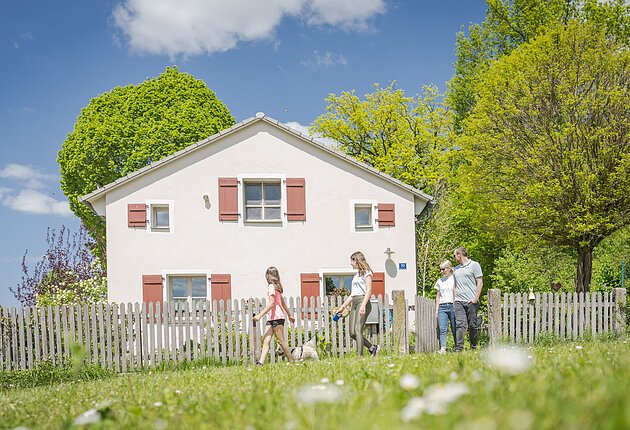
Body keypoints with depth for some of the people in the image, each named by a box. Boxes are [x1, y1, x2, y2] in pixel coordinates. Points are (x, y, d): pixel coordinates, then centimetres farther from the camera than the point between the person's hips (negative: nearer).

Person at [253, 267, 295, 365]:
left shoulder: (271, 287, -9)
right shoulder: (277, 287, 20)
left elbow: (271, 303, -17)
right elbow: (283, 303, 27)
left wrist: (260, 315, -19)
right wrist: (289, 315, 36)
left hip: (277, 317, -9)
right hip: (272, 318, 9)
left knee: (281, 340, -5)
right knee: (266, 340, -4)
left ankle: (291, 361, 1)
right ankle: (261, 362, -16)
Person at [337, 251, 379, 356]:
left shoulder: (366, 273, 0)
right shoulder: (357, 275, 25)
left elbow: (369, 290, -11)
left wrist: (363, 305, -22)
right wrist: (343, 307, 22)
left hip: (363, 301, -8)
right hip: (354, 303, 8)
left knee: (358, 329, -18)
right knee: (352, 332, 0)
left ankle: (360, 355, -20)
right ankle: (372, 347, 12)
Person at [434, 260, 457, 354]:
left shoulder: (454, 279, 4)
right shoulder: (439, 281, 17)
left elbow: (456, 293, 0)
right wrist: (436, 310, 14)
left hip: (452, 306, -3)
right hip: (442, 307, 3)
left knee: (454, 329, -2)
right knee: (442, 329, -10)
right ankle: (442, 348, -19)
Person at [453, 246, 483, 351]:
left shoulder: (474, 265, 3)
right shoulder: (456, 269, 20)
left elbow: (480, 282, -2)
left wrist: (476, 298, -10)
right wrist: (453, 299, 11)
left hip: (471, 301, -4)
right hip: (458, 301, 4)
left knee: (472, 325, 1)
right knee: (460, 324, -7)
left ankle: (473, 347, 11)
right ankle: (458, 347, -13)